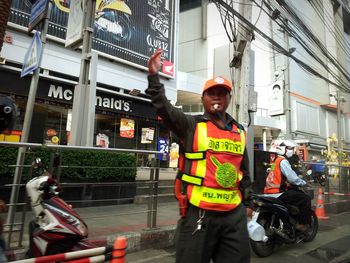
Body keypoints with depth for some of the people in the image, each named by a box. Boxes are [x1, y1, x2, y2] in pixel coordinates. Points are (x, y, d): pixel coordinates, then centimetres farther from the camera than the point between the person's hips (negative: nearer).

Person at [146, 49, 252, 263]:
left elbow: (244, 169, 19)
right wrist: (154, 76, -24)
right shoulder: (190, 125, -2)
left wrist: (246, 198, 18)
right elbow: (164, 107, -16)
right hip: (199, 213, -4)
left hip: (234, 215, 5)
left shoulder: (240, 132, 12)